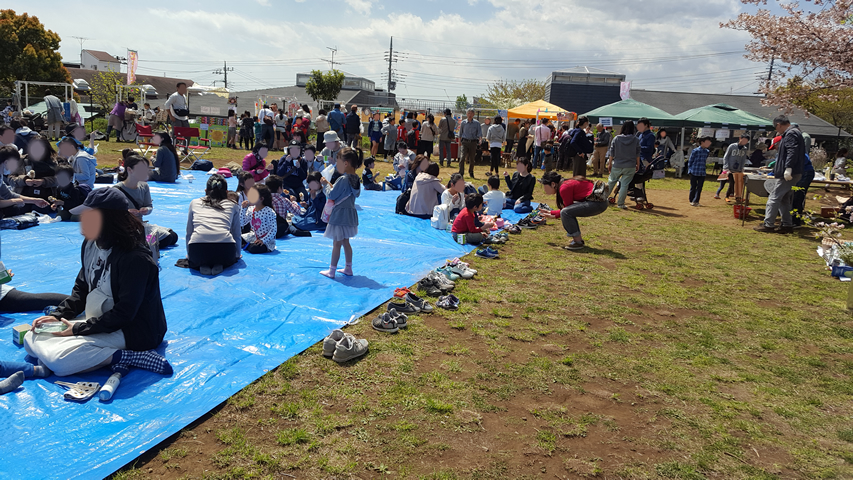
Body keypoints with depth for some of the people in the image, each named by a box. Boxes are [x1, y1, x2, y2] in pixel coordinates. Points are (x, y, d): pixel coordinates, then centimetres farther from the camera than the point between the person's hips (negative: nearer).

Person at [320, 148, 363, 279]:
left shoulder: (342, 179, -21)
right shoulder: (356, 179, 2)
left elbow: (331, 195, -17)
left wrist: (328, 185, 2)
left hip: (340, 215, -8)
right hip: (351, 213, 8)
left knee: (337, 244, 0)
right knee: (346, 242, 18)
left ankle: (331, 270, 9)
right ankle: (348, 268, 24)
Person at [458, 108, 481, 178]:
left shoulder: (477, 123, 4)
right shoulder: (463, 122, 6)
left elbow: (479, 132, 4)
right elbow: (460, 133, 14)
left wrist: (478, 139, -14)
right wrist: (459, 141, 12)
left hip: (473, 142, 1)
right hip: (465, 142, -1)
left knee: (472, 159, 8)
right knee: (462, 157, -14)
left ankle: (471, 172, 26)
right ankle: (461, 173, -12)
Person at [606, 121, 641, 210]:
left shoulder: (616, 138, -3)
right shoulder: (636, 139, -3)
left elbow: (612, 153, 0)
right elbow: (637, 154, 2)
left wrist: (610, 164, 11)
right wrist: (638, 165, 12)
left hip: (617, 166, 1)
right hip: (630, 166, -1)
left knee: (611, 182, 16)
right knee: (625, 184, 2)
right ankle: (620, 203, 3)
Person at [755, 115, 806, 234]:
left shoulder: (791, 134, -12)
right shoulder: (793, 133, 21)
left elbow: (792, 152, -26)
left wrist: (788, 168, -31)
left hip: (788, 175, -11)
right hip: (793, 174, 11)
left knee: (774, 198, -7)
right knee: (784, 199, 14)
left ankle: (768, 224, -6)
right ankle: (787, 225, 17)